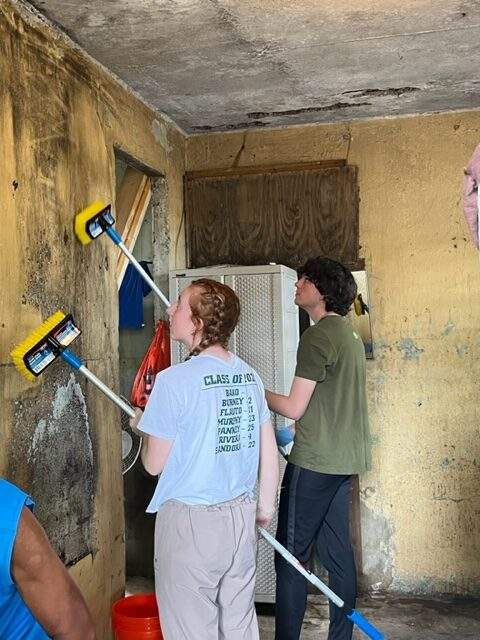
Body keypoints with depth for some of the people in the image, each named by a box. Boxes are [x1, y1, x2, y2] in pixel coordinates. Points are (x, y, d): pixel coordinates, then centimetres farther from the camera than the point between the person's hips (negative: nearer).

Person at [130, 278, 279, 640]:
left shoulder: (174, 380, -18)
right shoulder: (249, 375, 0)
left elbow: (154, 464, -10)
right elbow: (269, 452, 7)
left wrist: (144, 427, 10)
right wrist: (266, 506, 20)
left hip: (190, 521, -6)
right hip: (241, 515, 6)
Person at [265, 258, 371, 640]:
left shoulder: (317, 336, -15)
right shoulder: (350, 335, 14)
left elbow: (294, 408, -15)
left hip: (314, 462, -9)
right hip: (344, 460, 9)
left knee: (291, 555, -1)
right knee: (338, 552, 14)